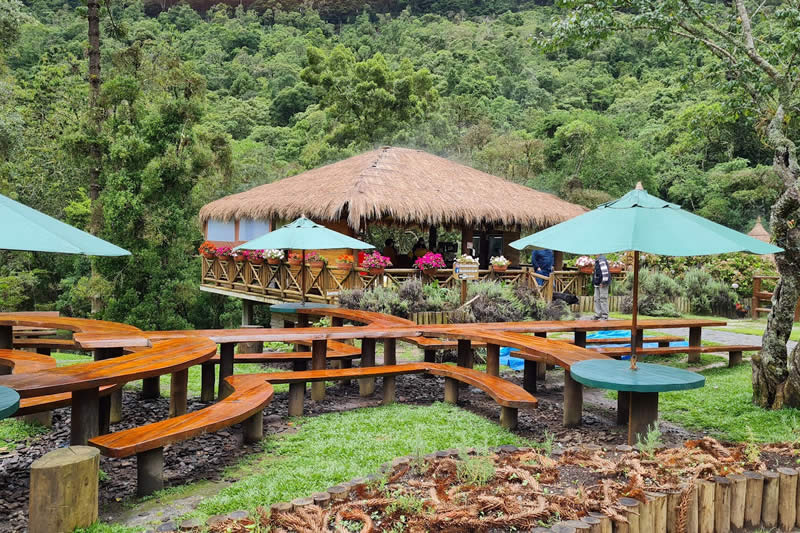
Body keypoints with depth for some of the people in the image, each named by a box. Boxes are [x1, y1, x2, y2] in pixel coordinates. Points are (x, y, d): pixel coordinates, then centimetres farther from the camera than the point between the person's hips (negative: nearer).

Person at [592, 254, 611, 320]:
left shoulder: (602, 260, -16)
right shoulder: (597, 260, 14)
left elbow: (605, 272, -22)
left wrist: (603, 282, -22)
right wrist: (594, 281, 19)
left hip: (602, 283, -10)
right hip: (598, 283, 10)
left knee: (603, 299, -4)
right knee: (597, 299, 12)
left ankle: (605, 316, 1)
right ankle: (597, 315, 18)